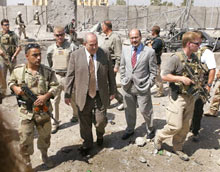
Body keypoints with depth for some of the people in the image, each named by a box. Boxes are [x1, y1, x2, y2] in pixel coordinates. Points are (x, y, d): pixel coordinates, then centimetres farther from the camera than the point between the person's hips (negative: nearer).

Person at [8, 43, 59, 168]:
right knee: (25, 138, 2)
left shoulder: (47, 71, -8)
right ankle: (26, 163, 25)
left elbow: (54, 86, -3)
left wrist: (46, 96, -19)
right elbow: (11, 82, 11)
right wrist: (15, 88, -11)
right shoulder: (18, 70, -6)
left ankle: (44, 155, 45)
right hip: (26, 111, -1)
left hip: (44, 109, 1)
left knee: (45, 135, 18)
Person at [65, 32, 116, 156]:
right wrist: (68, 94, -1)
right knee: (85, 122, 10)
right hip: (83, 95, 0)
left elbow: (111, 74, 5)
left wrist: (113, 91, 7)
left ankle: (100, 134, 38)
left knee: (100, 121, 1)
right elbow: (70, 75, -1)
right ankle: (87, 143, 35)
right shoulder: (76, 55, -5)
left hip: (100, 95, 0)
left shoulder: (105, 54, -2)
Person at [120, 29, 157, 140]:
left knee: (145, 110, 5)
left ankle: (150, 130, 30)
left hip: (142, 87, -3)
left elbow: (153, 71, -4)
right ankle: (130, 129, 37)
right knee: (129, 110, 16)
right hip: (127, 86, 4)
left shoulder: (149, 52, -8)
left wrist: (149, 84, -9)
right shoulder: (125, 50, 4)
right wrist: (123, 80, 6)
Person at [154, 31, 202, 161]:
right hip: (178, 97, -7)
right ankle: (159, 137, 24)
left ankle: (178, 148, 31)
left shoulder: (195, 58, 7)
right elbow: (164, 76, -15)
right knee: (176, 126, -4)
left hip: (190, 97, 7)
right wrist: (181, 78, -23)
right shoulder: (176, 58, -16)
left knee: (186, 126, 13)